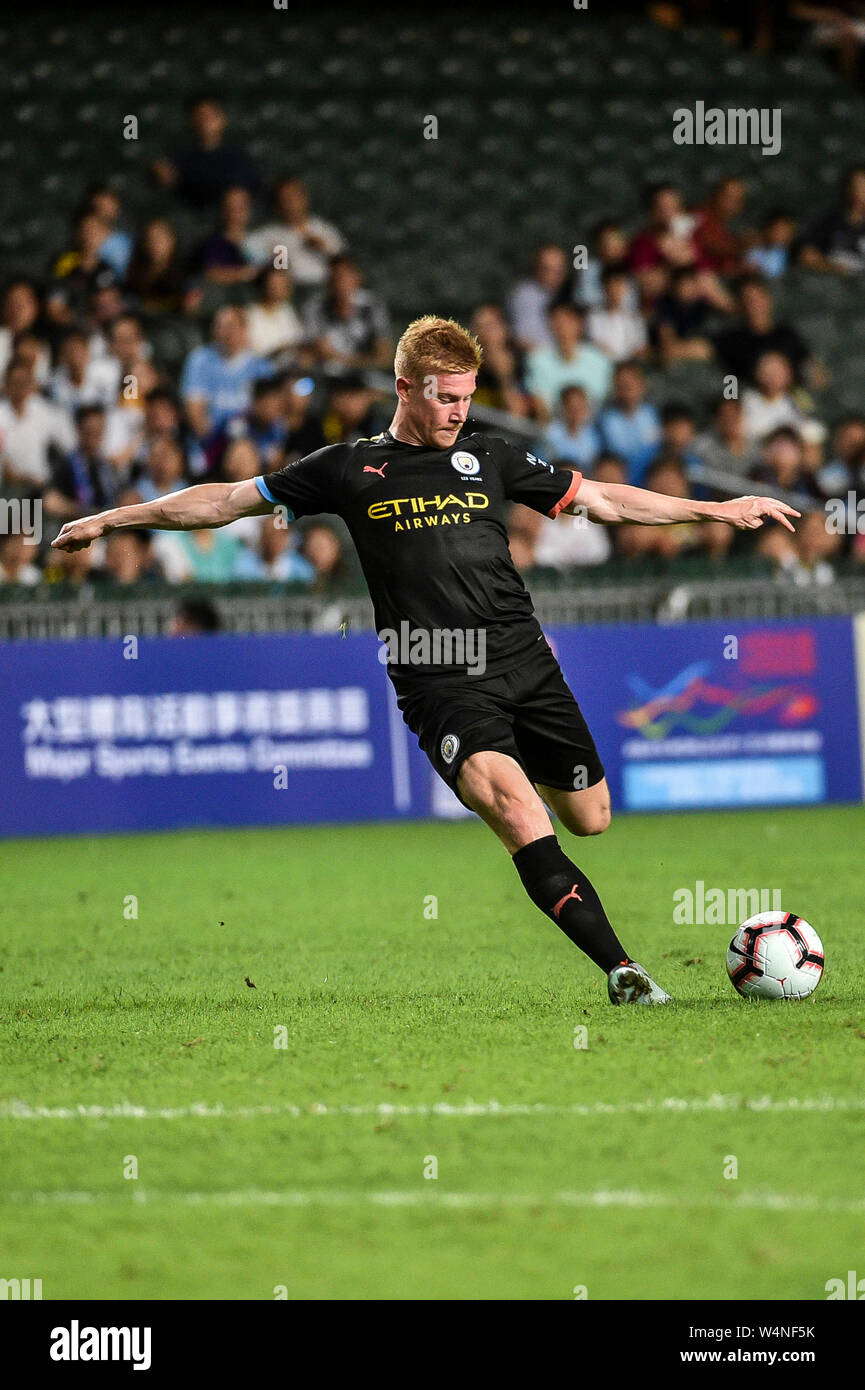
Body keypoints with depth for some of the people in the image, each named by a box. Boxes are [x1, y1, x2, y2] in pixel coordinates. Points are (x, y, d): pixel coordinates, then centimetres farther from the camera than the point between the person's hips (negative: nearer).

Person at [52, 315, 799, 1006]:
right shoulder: (350, 469, 7)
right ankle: (622, 970, -30)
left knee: (590, 817, 5)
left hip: (526, 663, 4)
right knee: (515, 809, -26)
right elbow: (230, 500, 14)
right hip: (441, 686, -4)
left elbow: (600, 499, 21)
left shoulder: (490, 459, 13)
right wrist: (113, 518, 14)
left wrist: (718, 509, 18)